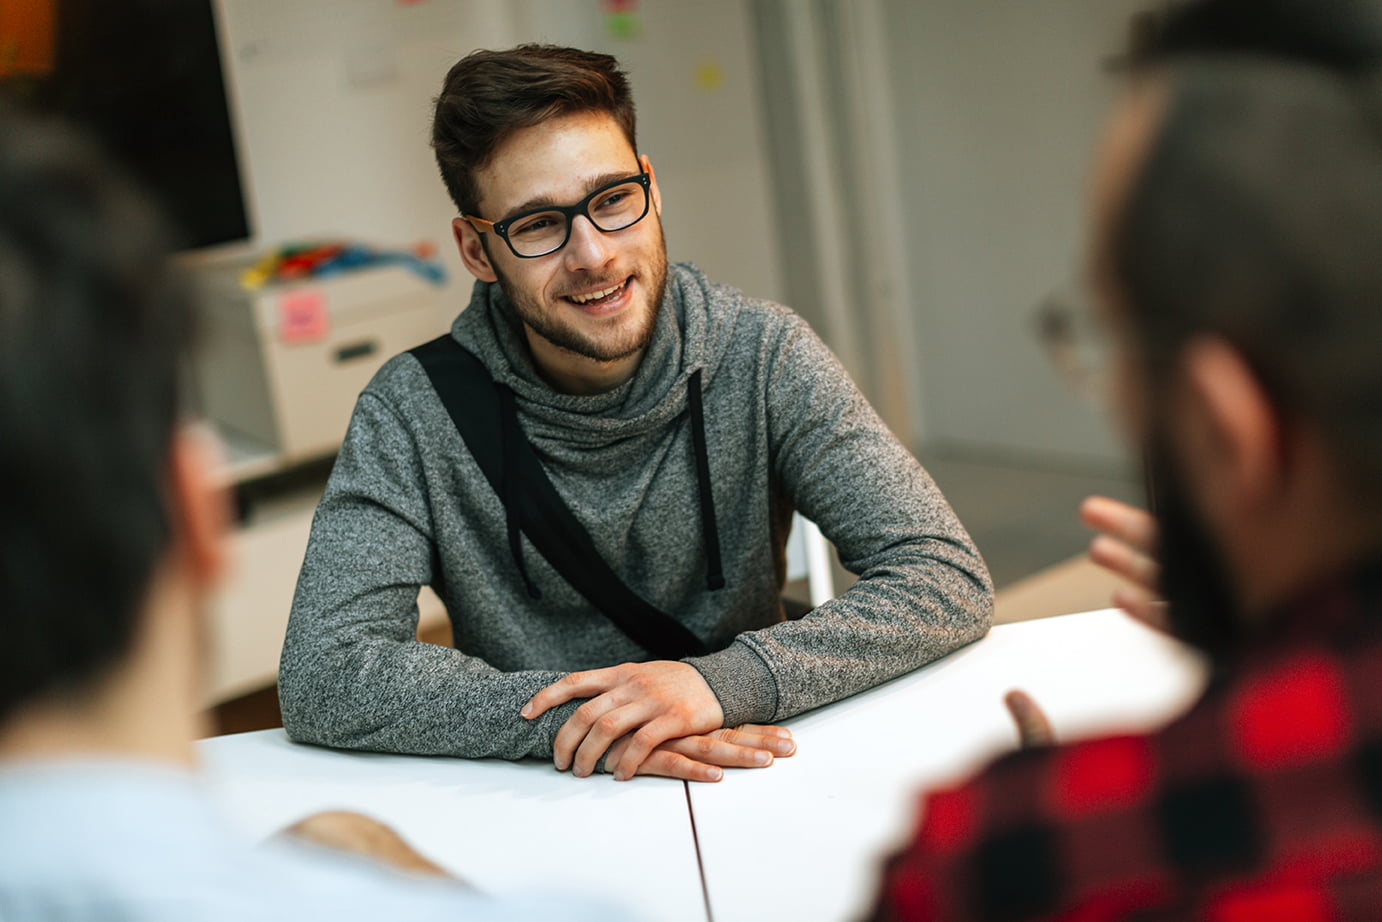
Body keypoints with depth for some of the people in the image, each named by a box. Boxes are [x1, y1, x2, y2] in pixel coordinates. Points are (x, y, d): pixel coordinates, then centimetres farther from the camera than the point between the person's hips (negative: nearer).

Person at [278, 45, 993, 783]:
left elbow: (950, 580, -13)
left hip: (750, 783, 1)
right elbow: (320, 678, -17)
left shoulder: (763, 359, -9)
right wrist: (572, 721, -28)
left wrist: (723, 682, -27)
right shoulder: (414, 412, -11)